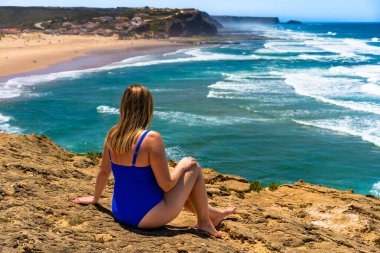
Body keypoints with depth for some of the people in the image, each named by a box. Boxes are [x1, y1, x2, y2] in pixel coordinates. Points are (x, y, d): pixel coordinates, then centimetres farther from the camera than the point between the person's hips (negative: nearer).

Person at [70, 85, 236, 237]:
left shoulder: (112, 135, -2)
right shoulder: (151, 139, -23)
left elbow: (104, 172, 10)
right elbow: (166, 185, -19)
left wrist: (95, 198, 27)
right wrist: (182, 165, -1)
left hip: (120, 213, 7)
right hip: (146, 218, -7)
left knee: (175, 183, 31)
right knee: (193, 168, 8)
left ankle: (212, 213, 46)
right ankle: (204, 222, 21)